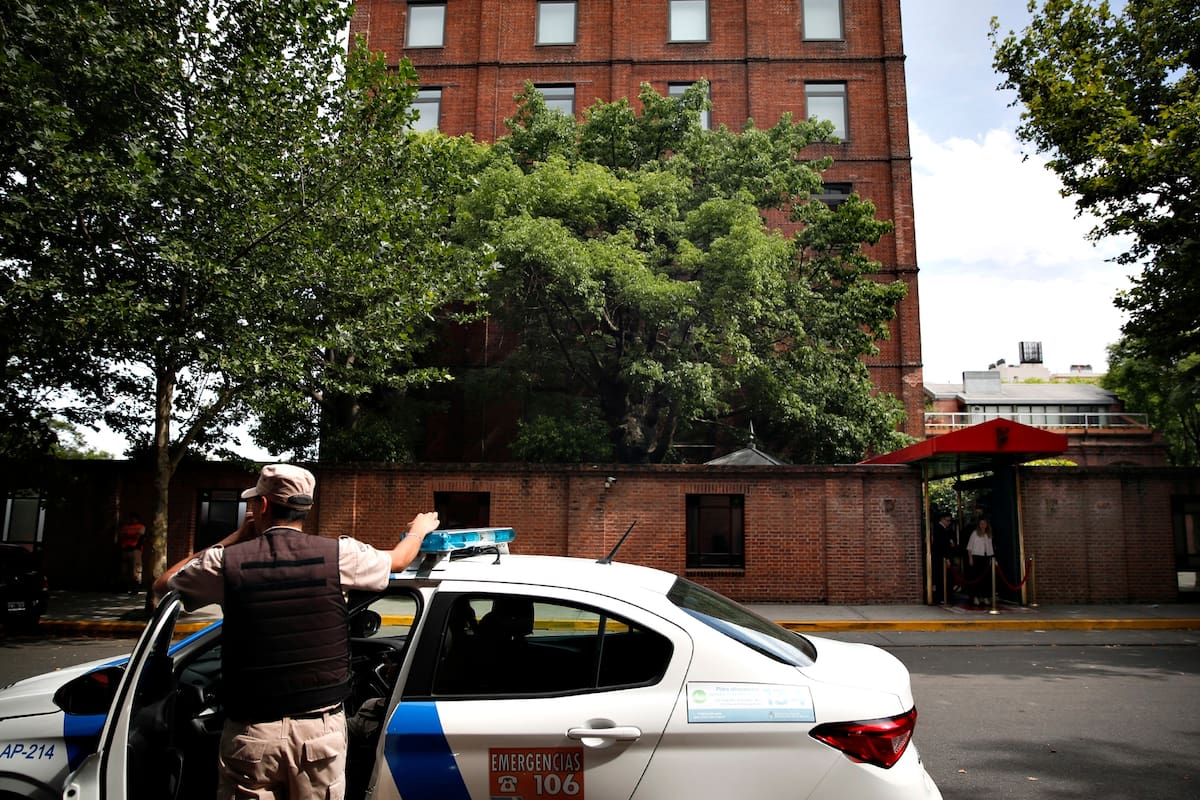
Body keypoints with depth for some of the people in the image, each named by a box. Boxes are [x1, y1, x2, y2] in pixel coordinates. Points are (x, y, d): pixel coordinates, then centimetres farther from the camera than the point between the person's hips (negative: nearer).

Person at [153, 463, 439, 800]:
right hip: (321, 728, 1)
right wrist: (419, 529, 37)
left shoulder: (226, 562, -7)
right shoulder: (337, 554, -5)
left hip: (252, 733, -1)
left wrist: (234, 538, 14)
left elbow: (163, 584, 14)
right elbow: (397, 560, 15)